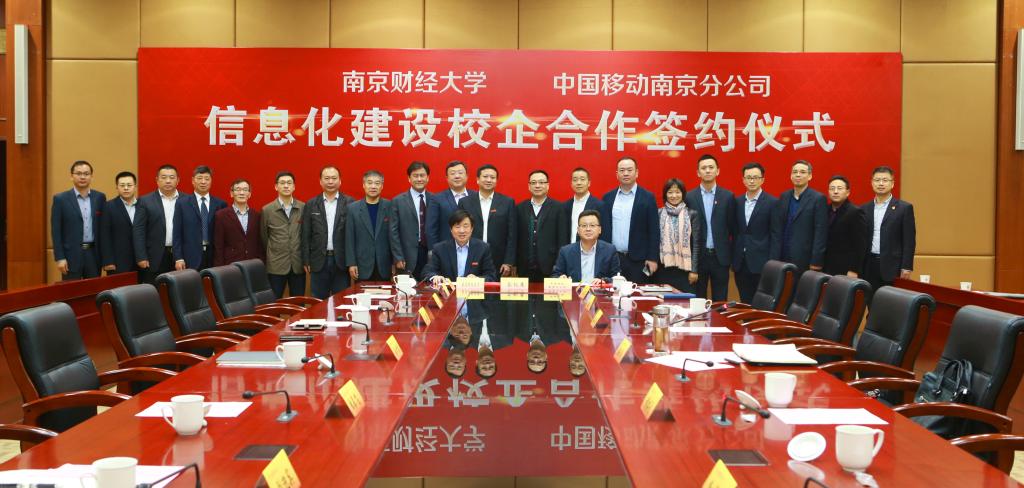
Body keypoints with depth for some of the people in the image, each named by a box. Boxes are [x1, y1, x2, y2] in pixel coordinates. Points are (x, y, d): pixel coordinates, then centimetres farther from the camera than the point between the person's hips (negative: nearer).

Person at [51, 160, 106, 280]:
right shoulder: (61, 199, -1)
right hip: (71, 254, -3)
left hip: (94, 254, 3)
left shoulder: (100, 197, 7)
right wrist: (59, 258, -10)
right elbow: (56, 231, -3)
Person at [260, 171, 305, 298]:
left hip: (298, 264, 1)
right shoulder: (266, 210, 0)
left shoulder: (304, 208, 2)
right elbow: (263, 237, 10)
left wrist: (303, 256, 12)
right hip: (276, 265, -1)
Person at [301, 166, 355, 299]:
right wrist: (306, 261, 1)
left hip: (341, 261, -1)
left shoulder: (349, 203, 1)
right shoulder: (311, 204, 6)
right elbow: (306, 235, 6)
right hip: (319, 260, 1)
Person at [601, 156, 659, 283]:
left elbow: (653, 230, -2)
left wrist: (652, 258, -7)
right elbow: (603, 228, 10)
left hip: (638, 260, -2)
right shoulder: (607, 198, 9)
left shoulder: (647, 197, 0)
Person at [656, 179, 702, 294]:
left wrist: (694, 270, -3)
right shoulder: (659, 213, 6)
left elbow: (696, 243, 1)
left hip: (684, 269, -1)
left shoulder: (692, 214, 3)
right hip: (664, 269, 1)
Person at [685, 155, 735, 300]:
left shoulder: (728, 197, 2)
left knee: (720, 301, 6)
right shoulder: (689, 197, 1)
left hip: (720, 256, 0)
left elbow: (733, 227, 5)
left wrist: (731, 253, 1)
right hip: (697, 256, 0)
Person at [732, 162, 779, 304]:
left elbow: (775, 235, -6)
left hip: (761, 263, -4)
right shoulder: (737, 202, 10)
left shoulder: (772, 203, -4)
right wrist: (733, 259, 8)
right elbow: (735, 232, 12)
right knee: (745, 303, 9)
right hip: (740, 263, 4)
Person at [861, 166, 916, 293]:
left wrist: (906, 267, -9)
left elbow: (909, 240, -2)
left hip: (891, 267, -3)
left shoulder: (904, 208, 1)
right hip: (868, 266, 3)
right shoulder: (864, 209, 11)